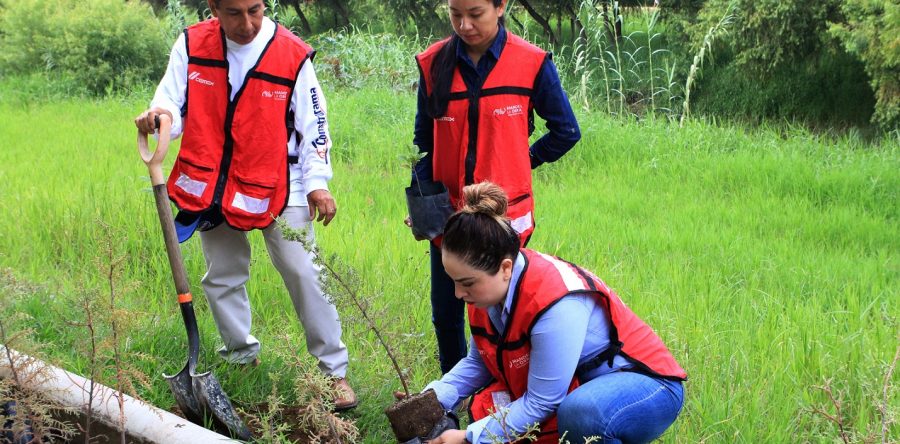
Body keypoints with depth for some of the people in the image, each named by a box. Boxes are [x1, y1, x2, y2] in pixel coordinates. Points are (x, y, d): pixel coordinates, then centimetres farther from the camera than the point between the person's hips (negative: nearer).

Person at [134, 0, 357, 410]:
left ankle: (334, 369, 5)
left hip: (277, 188, -3)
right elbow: (173, 106, -3)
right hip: (210, 186, 3)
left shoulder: (292, 56, -11)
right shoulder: (192, 45, -6)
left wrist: (317, 182, -10)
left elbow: (313, 124, -4)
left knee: (303, 274, -7)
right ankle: (241, 354, 37)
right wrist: (157, 117, -27)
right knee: (221, 278, 15)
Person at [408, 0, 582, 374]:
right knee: (445, 315, 11)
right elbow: (424, 142, 8)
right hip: (447, 214, 3)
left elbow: (566, 132, 5)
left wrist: (523, 162, 5)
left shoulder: (531, 63, -7)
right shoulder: (433, 64, 0)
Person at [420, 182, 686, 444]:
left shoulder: (556, 304, -33)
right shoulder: (487, 287, -8)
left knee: (579, 412, -40)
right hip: (581, 388, 8)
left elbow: (541, 403, -27)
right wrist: (434, 398, -10)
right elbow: (479, 361, 6)